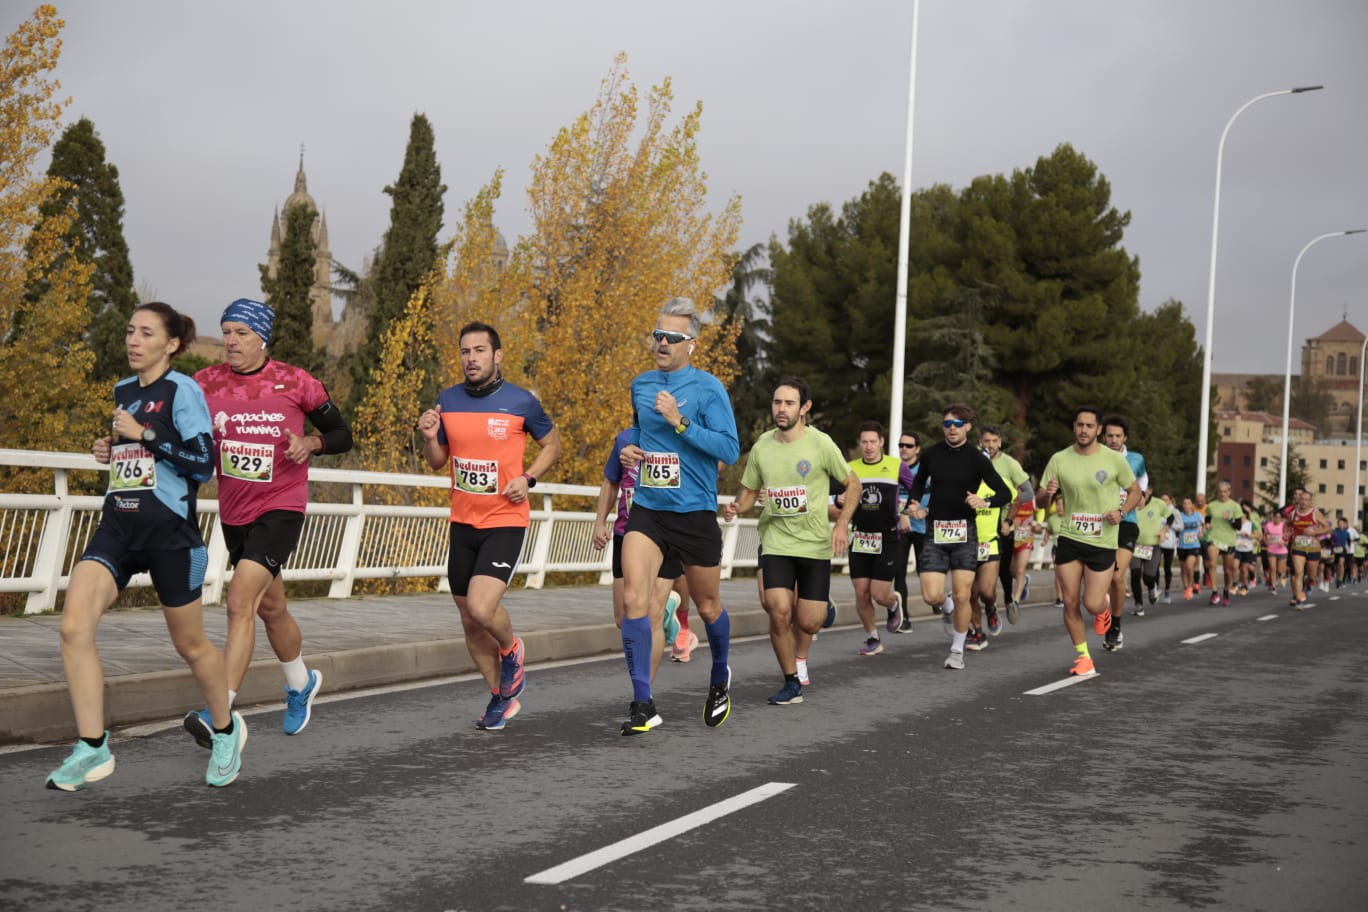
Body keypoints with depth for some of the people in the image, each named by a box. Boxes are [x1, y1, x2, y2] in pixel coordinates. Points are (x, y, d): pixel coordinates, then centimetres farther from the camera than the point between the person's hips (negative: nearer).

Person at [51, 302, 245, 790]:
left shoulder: (182, 391, -7)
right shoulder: (122, 391, 14)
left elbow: (203, 464, -15)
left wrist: (143, 435, -17)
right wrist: (112, 451, 10)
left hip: (170, 531, -6)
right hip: (118, 528, 6)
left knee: (190, 644, 8)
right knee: (74, 626, -15)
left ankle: (225, 731, 34)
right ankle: (92, 748, -9)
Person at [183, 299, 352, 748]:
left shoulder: (296, 383, -8)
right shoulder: (206, 384, -1)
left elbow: (342, 434, 2)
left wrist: (310, 443, -18)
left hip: (281, 508, -5)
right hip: (234, 512, 5)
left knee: (240, 601, -20)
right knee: (269, 607, 20)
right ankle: (301, 682, 46)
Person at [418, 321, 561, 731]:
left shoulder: (521, 401, -6)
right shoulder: (448, 400, 4)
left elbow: (552, 444, 8)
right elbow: (438, 461, 14)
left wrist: (528, 478, -8)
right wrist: (429, 437, -7)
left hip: (505, 522, -5)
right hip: (462, 524, 5)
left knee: (481, 608, -22)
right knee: (469, 622, 9)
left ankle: (512, 650, 12)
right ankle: (501, 696, 29)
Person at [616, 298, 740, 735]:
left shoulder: (708, 388, -8)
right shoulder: (640, 385, 7)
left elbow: (730, 450, -16)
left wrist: (679, 421, -23)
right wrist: (630, 449, 6)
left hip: (695, 513, -3)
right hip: (646, 509, 3)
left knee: (707, 605, 13)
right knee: (634, 599, -16)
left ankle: (720, 678, 42)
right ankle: (643, 704, -11)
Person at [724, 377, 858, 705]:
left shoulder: (821, 444, -9)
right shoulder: (762, 446, 0)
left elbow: (853, 484, 1)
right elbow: (749, 491, 13)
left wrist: (842, 524, -11)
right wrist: (735, 507, -9)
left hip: (815, 545, -2)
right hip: (776, 542, 2)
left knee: (808, 622, -3)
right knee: (779, 611, -16)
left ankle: (800, 654, 36)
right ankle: (791, 683, 4)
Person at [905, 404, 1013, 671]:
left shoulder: (977, 459, -4)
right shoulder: (931, 455, 3)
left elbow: (1005, 493, -4)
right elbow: (919, 482, 22)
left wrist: (985, 502, -23)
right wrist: (915, 505, 4)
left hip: (965, 531, -2)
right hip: (935, 531, 2)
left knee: (962, 596, -4)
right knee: (931, 596, -10)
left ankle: (957, 650, 15)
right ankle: (947, 608, 27)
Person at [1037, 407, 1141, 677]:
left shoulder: (1114, 459, -5)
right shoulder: (1059, 460, -1)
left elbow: (1135, 491, 8)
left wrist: (1121, 512, -11)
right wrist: (1048, 493, -19)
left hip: (1102, 542, -2)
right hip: (1069, 540, 2)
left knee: (1092, 604, -6)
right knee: (1070, 603, 1)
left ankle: (1104, 608, 32)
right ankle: (1083, 657, 18)